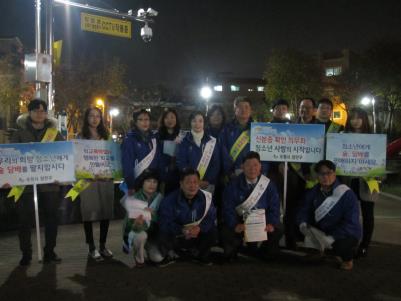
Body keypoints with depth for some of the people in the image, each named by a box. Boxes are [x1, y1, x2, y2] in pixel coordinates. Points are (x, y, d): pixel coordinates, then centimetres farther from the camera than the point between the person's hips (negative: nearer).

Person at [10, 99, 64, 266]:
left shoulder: (54, 132, 9)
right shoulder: (20, 132, 6)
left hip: (50, 182, 2)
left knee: (51, 218, 6)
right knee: (25, 219, 1)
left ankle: (49, 252, 19)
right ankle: (26, 254, 13)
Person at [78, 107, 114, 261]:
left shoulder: (105, 135, 14)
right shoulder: (81, 137, 3)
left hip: (106, 178, 4)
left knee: (106, 211, 6)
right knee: (89, 212, -1)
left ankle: (103, 245, 17)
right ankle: (92, 247, 8)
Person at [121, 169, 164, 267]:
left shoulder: (159, 197, -11)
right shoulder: (134, 199, -20)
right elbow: (131, 224, -28)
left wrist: (153, 213, -39)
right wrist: (136, 223, -53)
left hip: (152, 233, 3)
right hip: (134, 232, -2)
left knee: (158, 258, -15)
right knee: (141, 235, -35)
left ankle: (146, 250, 19)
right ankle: (138, 257, -5)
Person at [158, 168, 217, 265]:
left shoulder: (206, 197, -11)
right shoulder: (169, 200, -18)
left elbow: (211, 218, -12)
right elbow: (164, 223, -23)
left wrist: (200, 228, -33)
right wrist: (182, 230, -40)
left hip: (197, 235, 3)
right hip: (176, 236, -3)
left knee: (213, 231, -21)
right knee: (164, 235, -32)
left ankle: (198, 254, 12)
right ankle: (171, 255, 7)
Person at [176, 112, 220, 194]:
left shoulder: (212, 141, 6)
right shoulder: (184, 141, 3)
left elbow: (216, 163, 2)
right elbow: (181, 163, -3)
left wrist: (208, 180, -10)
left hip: (208, 184, 1)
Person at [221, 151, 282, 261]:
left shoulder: (268, 185, -2)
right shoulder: (233, 185, -6)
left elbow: (274, 208, -4)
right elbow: (228, 209, -11)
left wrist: (271, 224, -24)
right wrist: (235, 225, -30)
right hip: (239, 221, -1)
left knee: (276, 231, -24)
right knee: (227, 232, -28)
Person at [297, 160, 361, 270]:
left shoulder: (346, 194, -20)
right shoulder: (314, 192, -3)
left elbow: (351, 223, -25)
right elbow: (304, 210, 0)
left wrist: (331, 238, -34)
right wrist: (303, 224, -23)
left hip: (347, 234, -5)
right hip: (323, 231, 5)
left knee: (341, 244, -36)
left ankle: (347, 259, 3)